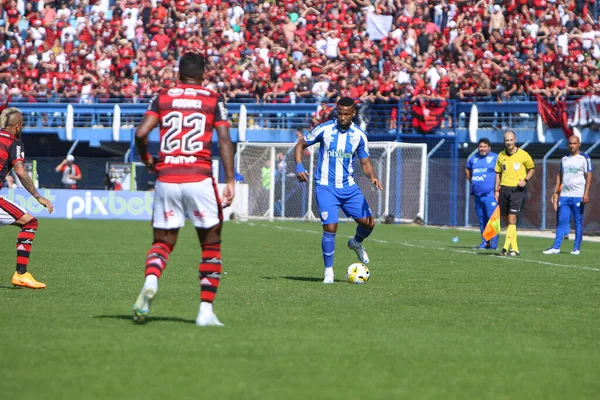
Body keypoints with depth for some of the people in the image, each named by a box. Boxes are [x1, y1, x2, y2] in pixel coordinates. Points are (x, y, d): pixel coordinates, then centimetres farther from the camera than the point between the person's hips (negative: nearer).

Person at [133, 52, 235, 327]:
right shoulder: (213, 100, 6)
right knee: (211, 245, 11)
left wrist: (146, 160, 17)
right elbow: (224, 141, -3)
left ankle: (150, 282, -20)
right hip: (199, 178, -2)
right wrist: (230, 181, -3)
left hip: (166, 178, 2)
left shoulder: (162, 97, 9)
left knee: (162, 242, 12)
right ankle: (206, 310, 4)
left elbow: (141, 133, -1)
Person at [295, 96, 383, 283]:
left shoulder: (359, 135, 0)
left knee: (368, 222, -2)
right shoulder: (324, 129, -7)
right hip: (326, 187, -3)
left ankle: (356, 243, 34)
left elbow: (365, 162, 7)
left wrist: (372, 176, -15)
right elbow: (300, 145, 4)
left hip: (349, 187, 3)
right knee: (330, 227, -13)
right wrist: (299, 166, -13)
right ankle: (328, 271, 2)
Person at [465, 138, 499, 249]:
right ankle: (484, 241, 14)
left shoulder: (495, 158, -1)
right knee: (481, 220, 8)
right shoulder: (474, 159, 16)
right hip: (477, 194, 6)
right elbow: (467, 169, 35)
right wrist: (471, 181, 22)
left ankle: (494, 242, -9)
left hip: (490, 193, -6)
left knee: (492, 218, -11)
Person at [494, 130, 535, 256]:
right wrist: (496, 190, 9)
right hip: (504, 189, 5)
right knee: (506, 220, 5)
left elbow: (532, 169, 9)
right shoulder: (501, 155, 9)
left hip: (517, 190, -5)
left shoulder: (523, 155, -3)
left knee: (512, 219, -14)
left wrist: (525, 180, -7)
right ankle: (514, 248, 14)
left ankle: (506, 248, -19)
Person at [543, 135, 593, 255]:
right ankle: (556, 247, 0)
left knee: (578, 222, 0)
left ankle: (576, 248, 4)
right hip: (564, 195, 5)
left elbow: (588, 176, -6)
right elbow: (559, 176, 21)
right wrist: (555, 192, 13)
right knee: (562, 221, 1)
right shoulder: (564, 159, 16)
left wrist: (586, 193, -15)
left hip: (578, 196, -5)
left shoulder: (584, 158, -1)